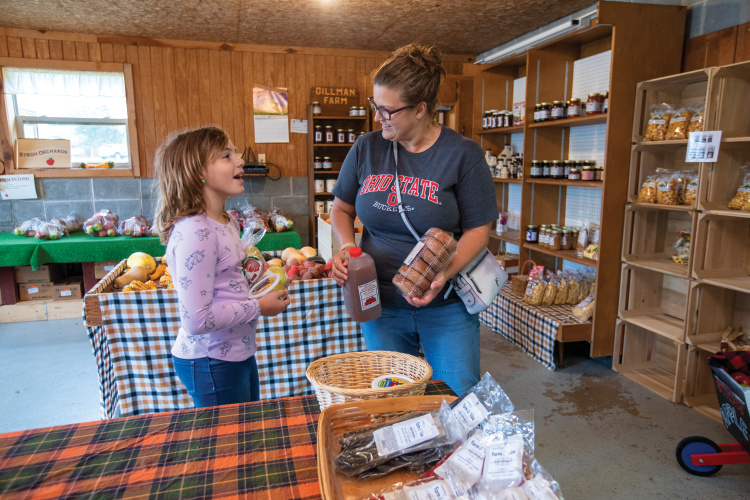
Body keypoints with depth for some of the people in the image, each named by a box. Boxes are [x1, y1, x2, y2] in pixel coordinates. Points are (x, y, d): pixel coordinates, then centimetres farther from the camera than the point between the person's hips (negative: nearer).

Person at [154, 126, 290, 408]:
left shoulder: (228, 222, 4)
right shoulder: (194, 232, -24)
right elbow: (197, 320, -27)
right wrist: (258, 307, -17)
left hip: (238, 352, 9)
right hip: (211, 363, -9)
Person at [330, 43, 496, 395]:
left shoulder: (463, 154, -10)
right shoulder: (366, 149, -1)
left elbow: (478, 229, -8)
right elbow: (341, 209, 10)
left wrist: (444, 274, -25)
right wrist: (347, 247, -10)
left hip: (447, 306, -2)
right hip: (380, 303, 3)